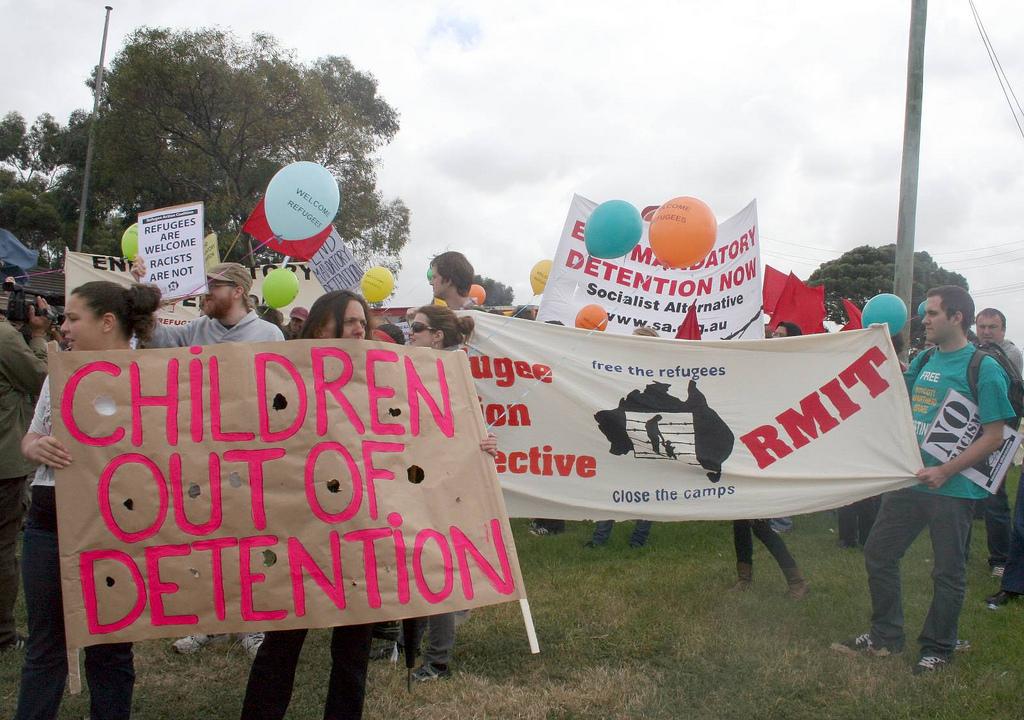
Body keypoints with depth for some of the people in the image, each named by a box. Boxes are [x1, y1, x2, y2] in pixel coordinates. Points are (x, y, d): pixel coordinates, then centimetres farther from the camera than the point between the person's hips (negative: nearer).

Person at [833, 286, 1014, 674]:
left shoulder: (984, 368, -11)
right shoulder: (923, 360, 9)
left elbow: (994, 436, -13)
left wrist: (945, 471, -20)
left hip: (953, 488, -7)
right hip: (909, 479, 7)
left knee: (947, 572, 7)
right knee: (878, 555, 11)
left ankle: (938, 648, 25)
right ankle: (885, 636, 27)